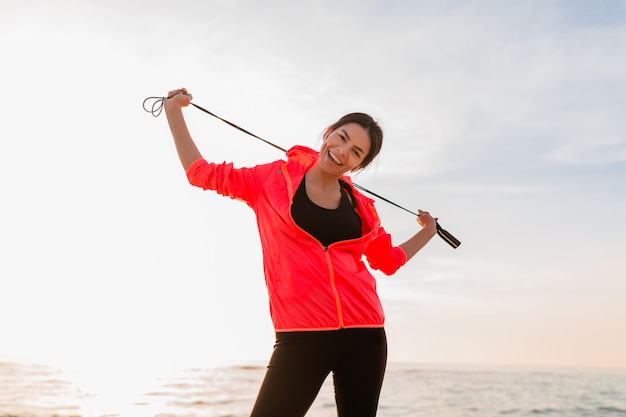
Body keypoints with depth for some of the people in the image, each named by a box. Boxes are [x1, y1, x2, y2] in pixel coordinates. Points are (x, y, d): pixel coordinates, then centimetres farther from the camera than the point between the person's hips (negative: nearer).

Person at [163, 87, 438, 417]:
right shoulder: (274, 178, 4)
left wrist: (427, 232, 27)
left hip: (364, 334, 4)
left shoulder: (361, 208, 12)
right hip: (302, 336, -3)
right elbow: (203, 174, 11)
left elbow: (388, 260, 28)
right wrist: (174, 113, 13)